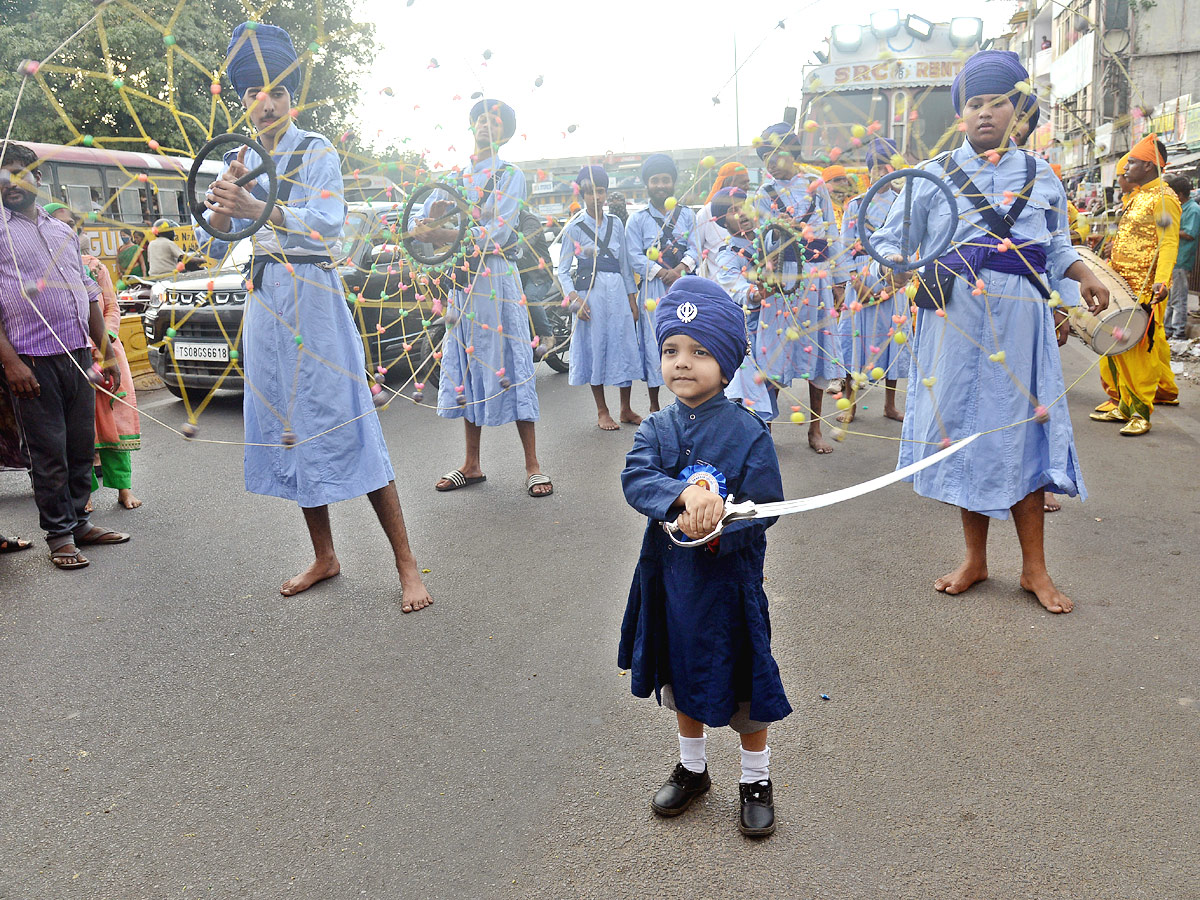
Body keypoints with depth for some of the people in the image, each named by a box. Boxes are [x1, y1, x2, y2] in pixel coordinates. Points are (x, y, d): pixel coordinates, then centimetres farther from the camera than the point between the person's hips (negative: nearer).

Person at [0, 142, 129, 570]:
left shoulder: (64, 230, 18)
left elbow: (89, 295, 20)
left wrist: (107, 354, 15)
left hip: (79, 355, 5)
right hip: (34, 361, -5)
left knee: (82, 445, 9)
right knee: (49, 452, 0)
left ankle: (78, 521, 21)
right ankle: (59, 534, 10)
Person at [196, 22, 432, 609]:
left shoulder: (315, 151, 0)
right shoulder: (238, 161, 15)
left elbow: (329, 224, -17)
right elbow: (212, 246, 9)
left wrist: (259, 208, -32)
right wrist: (219, 204, -11)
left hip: (312, 295, -6)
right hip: (263, 300, 6)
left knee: (344, 425, -11)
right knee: (287, 430, 7)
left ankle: (406, 565, -6)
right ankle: (323, 558, 19)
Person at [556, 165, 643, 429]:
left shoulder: (615, 223, 11)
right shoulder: (574, 228, 0)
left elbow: (625, 263, 14)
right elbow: (563, 271, -2)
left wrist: (632, 299, 9)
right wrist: (575, 299, -16)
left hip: (617, 290, 3)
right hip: (590, 291, -3)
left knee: (626, 344, 2)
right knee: (595, 346, 0)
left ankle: (626, 409, 16)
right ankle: (602, 412, 12)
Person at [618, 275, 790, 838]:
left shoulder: (747, 432, -12)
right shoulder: (656, 428, -1)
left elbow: (765, 508, -14)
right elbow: (635, 479, -18)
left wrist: (715, 530, -30)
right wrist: (685, 493, -36)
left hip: (729, 578, -4)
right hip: (670, 575, 4)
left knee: (740, 683, 10)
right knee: (682, 677, 20)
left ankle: (756, 781, 34)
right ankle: (692, 769, 43)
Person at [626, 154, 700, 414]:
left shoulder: (687, 215, 12)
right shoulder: (637, 219, 6)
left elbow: (695, 249, 3)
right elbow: (635, 257, -3)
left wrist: (679, 269, -17)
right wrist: (662, 272, -16)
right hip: (653, 288, -2)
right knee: (654, 341, 0)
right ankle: (654, 406, 11)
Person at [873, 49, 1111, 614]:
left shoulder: (1039, 175, 11)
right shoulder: (934, 175, 5)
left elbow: (1056, 247, 19)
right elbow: (891, 241, 6)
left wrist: (1081, 275, 1)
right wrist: (895, 268, -15)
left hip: (1018, 320, 1)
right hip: (955, 322, 0)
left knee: (1020, 430, 1)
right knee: (963, 428, 3)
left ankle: (1034, 568, 13)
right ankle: (975, 559, 19)